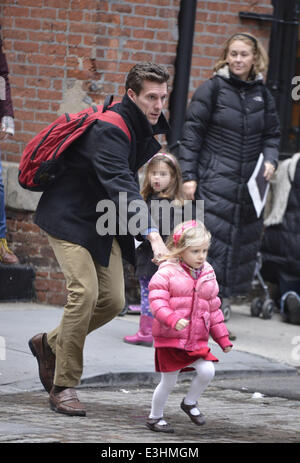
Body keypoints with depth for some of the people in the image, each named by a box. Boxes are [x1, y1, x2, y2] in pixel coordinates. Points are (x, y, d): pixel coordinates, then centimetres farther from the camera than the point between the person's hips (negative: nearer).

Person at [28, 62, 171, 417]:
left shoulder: (145, 125, 2)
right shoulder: (109, 130, -27)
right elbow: (121, 186, -40)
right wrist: (152, 236, -48)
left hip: (105, 221, 8)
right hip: (69, 217, -8)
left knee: (113, 300, 0)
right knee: (84, 291, -20)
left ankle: (50, 344, 25)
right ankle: (63, 386, -10)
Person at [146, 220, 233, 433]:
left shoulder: (208, 275, 9)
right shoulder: (167, 272, -8)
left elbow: (214, 309, 16)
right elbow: (157, 300, -15)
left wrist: (223, 338, 16)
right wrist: (173, 319, -32)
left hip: (197, 340, 4)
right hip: (169, 338, -4)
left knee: (207, 371, -12)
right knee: (169, 382, 3)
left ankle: (190, 402, 15)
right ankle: (155, 417, 24)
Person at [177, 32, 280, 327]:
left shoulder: (261, 94, 11)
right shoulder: (213, 88, -2)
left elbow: (272, 134, 20)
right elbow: (192, 133, -3)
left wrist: (270, 159, -1)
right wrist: (188, 175, -9)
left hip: (249, 186, 5)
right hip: (214, 183, -5)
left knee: (241, 246, 4)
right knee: (211, 243, -12)